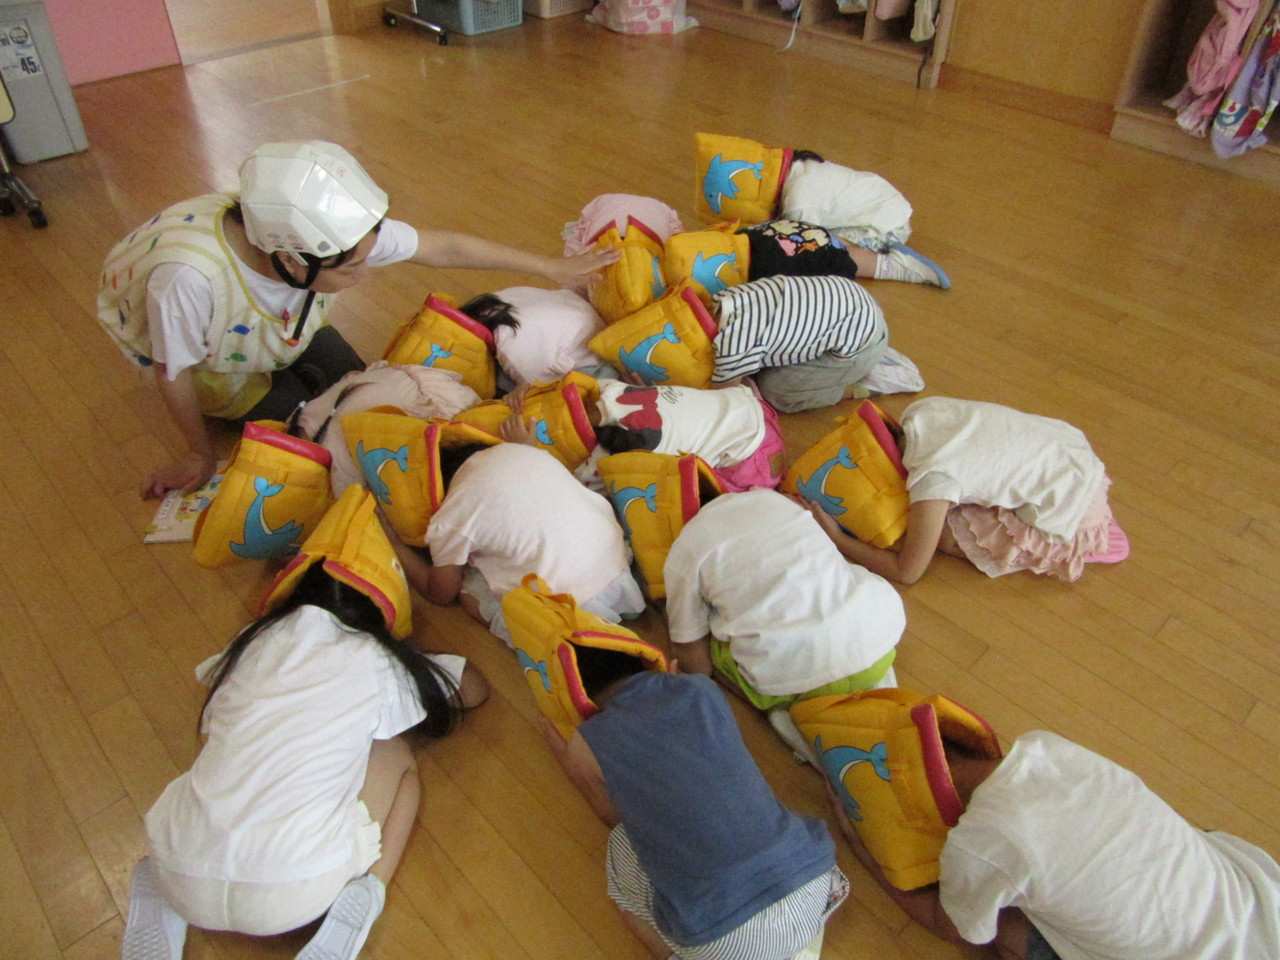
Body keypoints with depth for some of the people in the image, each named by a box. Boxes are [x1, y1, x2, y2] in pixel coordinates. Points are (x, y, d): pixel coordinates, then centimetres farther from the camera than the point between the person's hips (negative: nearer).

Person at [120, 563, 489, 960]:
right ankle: (365, 893, -2)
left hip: (181, 885, 4)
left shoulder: (255, 638, 12)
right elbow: (476, 688, 21)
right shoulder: (376, 662, 5)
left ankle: (160, 891, 15)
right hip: (292, 899, -4)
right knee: (397, 754, 17)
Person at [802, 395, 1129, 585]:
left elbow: (908, 571, -19)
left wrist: (837, 539, -15)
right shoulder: (923, 408, -9)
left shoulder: (933, 479, -28)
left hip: (1072, 516, -8)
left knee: (942, 533, -5)